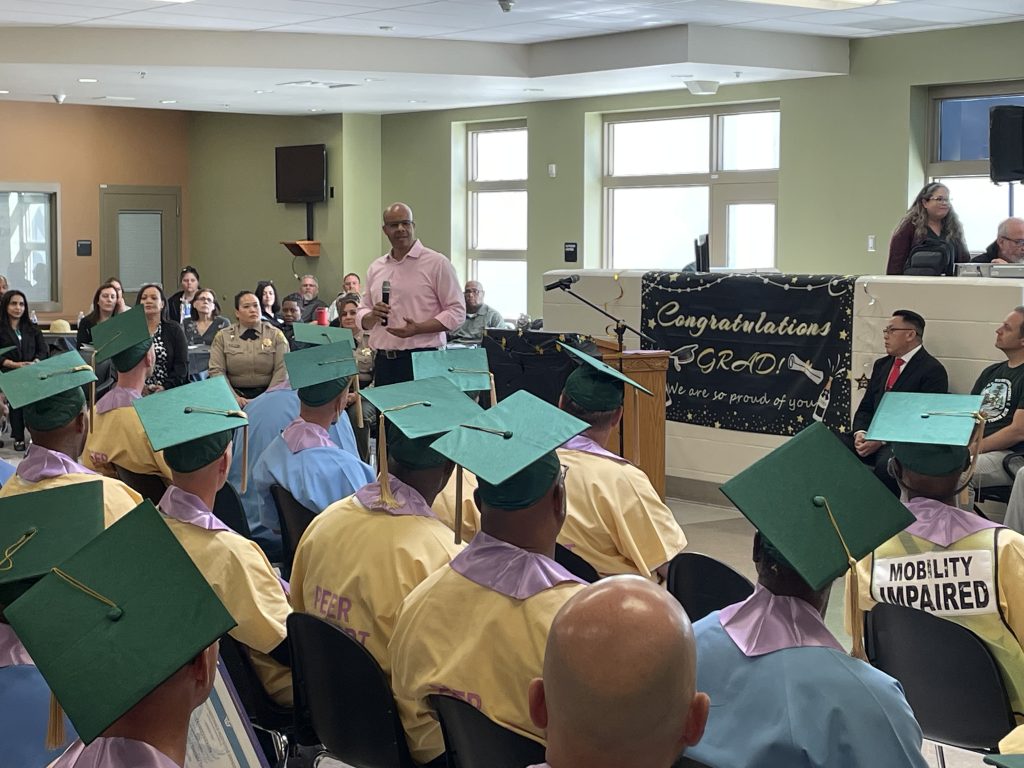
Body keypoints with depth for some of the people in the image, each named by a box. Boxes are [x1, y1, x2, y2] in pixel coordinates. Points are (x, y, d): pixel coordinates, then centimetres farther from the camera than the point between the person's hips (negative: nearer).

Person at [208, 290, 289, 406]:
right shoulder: (222, 337, 10)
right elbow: (216, 371, 2)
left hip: (266, 395, 0)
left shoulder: (276, 335, 8)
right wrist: (235, 398, -11)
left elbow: (282, 371, -1)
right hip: (236, 394, 0)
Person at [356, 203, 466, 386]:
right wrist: (373, 316, -3)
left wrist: (418, 328, -17)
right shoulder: (376, 268, 17)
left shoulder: (436, 263, 0)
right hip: (383, 362, 5)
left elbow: (457, 311, -5)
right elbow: (362, 315, 21)